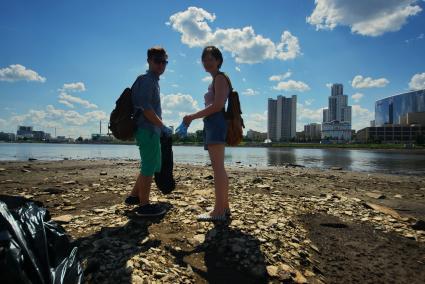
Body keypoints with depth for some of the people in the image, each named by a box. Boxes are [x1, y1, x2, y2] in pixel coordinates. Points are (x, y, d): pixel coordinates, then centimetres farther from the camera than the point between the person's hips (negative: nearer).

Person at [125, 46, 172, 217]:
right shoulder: (146, 80, -9)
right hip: (148, 130, -10)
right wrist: (163, 126, -17)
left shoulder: (153, 81, 19)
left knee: (151, 166, 18)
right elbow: (145, 108, -19)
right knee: (149, 168, -3)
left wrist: (160, 127, 19)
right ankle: (144, 206, 7)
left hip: (151, 130, 10)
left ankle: (134, 196, 28)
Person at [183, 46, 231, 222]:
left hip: (215, 123, -11)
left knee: (217, 167, -13)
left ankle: (218, 211, -11)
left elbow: (218, 105, -16)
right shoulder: (216, 80, 26)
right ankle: (224, 207, 17)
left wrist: (193, 116, -13)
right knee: (219, 168, 10)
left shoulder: (220, 77, -3)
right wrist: (194, 117, 15)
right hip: (213, 124, 11)